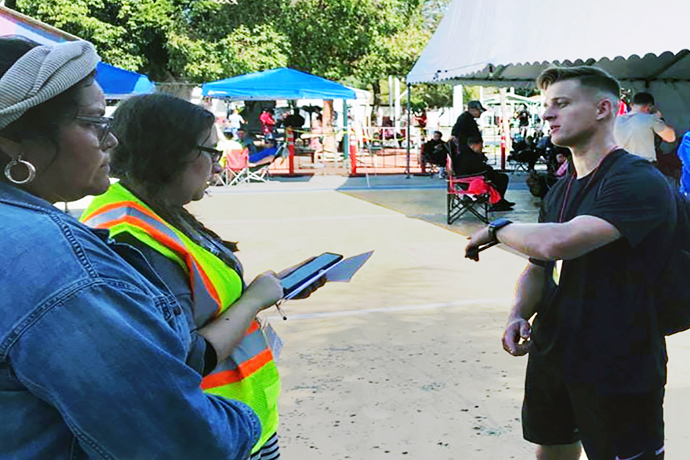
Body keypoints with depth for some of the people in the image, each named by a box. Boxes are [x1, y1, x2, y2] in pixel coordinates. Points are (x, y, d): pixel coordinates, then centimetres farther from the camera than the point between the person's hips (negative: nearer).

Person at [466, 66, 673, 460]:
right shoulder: (560, 191, 9)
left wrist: (498, 228, -13)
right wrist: (519, 315, -7)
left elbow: (556, 243, -33)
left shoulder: (638, 181, -20)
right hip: (551, 355, 8)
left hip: (618, 371, -7)